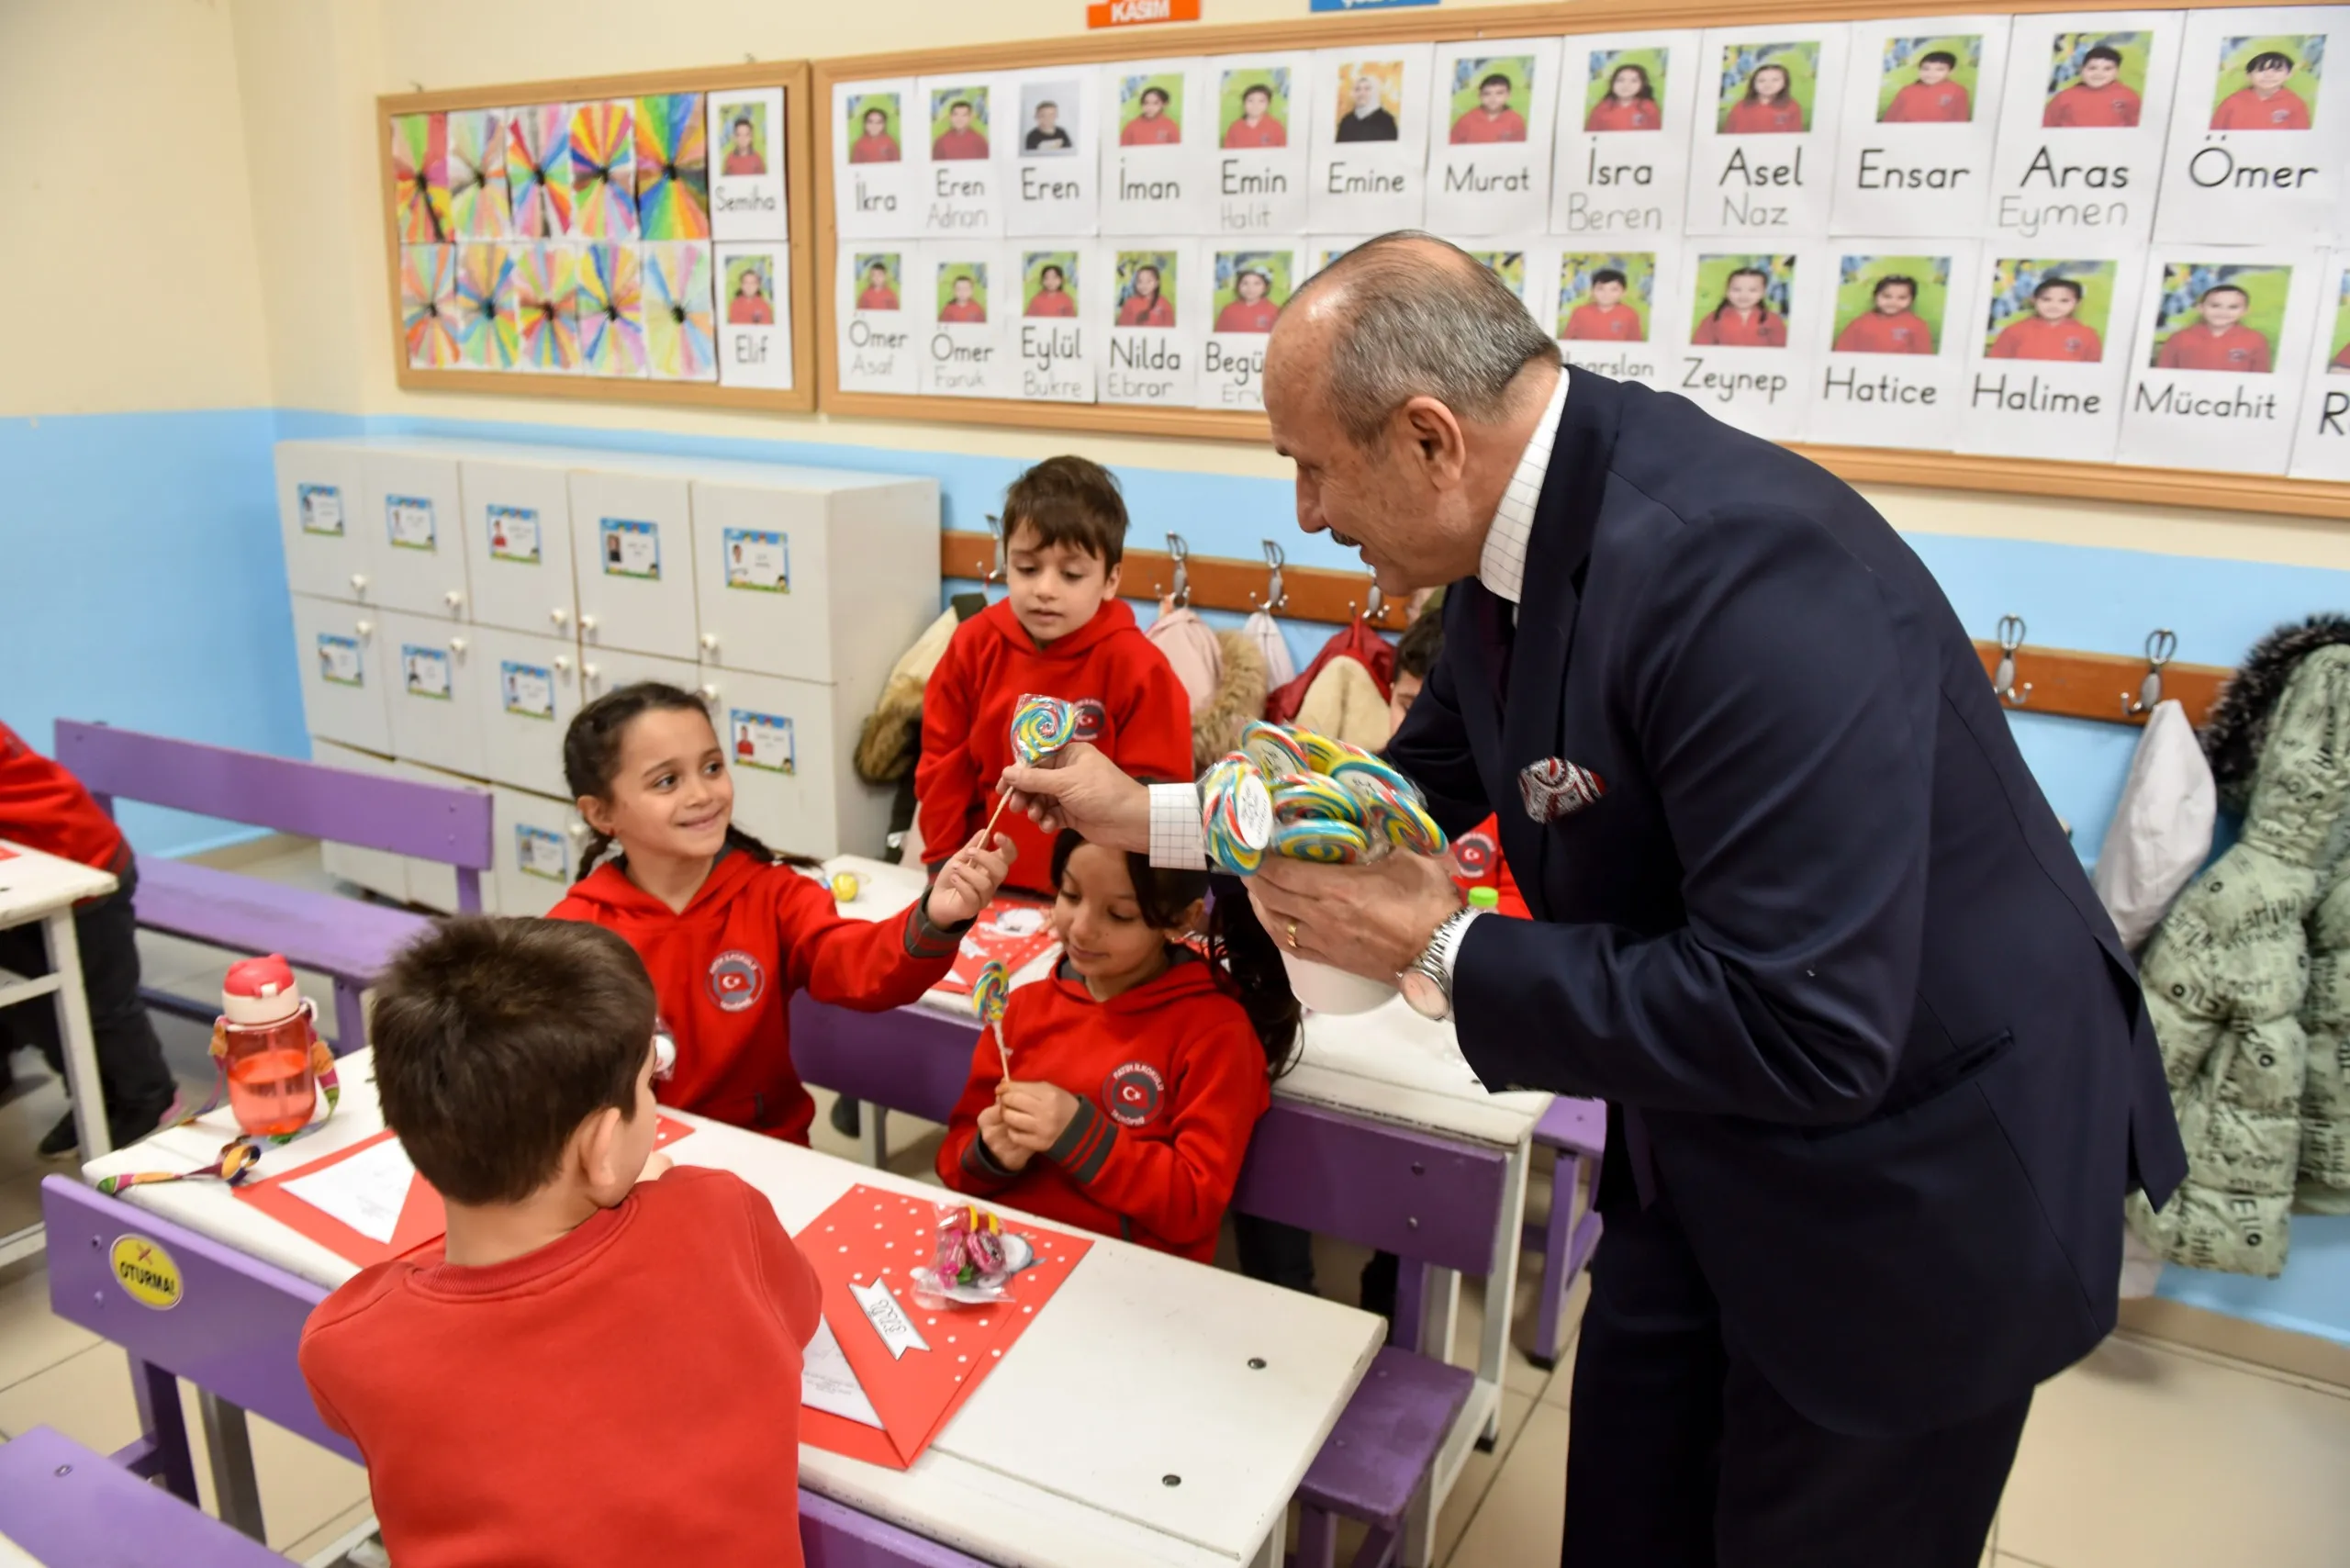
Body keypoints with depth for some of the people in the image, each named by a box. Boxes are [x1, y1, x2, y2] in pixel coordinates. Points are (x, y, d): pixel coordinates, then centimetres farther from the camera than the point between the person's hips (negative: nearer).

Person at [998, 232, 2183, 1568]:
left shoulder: (1745, 570, -35)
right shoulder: (1519, 532, -6)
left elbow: (1806, 1031, -35)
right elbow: (1424, 781, 11)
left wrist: (1441, 950, -25)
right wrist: (1148, 817, 12)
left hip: (1910, 1192, -7)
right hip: (1707, 1157, 8)